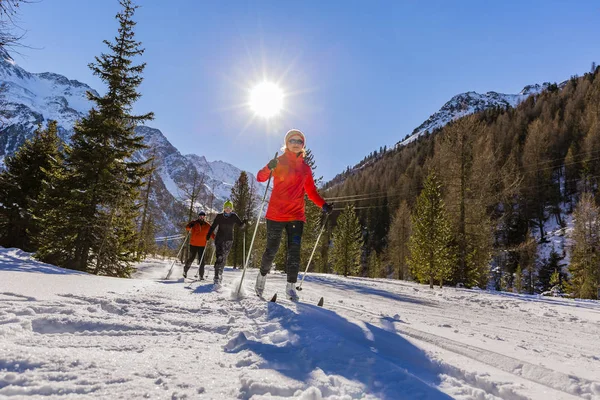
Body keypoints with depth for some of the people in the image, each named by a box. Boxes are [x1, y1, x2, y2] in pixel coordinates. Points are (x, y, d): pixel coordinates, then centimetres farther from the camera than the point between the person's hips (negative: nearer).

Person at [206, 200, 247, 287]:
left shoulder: (234, 217, 2)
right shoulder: (219, 216, 2)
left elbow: (241, 226, 1)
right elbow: (213, 226, 7)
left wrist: (243, 223, -21)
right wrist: (208, 235, -6)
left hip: (228, 240, 0)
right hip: (219, 239, 0)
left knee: (223, 258, -3)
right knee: (219, 257, -8)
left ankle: (219, 275, 7)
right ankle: (217, 278, -2)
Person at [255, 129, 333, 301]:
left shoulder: (306, 168, 12)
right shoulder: (279, 161, 1)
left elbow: (311, 191, 18)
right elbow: (260, 178, -9)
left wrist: (323, 205, 3)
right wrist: (269, 168, -30)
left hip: (297, 215, 3)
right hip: (276, 213, -3)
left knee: (294, 252, -4)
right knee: (272, 250, 4)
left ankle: (291, 286, 4)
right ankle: (262, 276, 29)